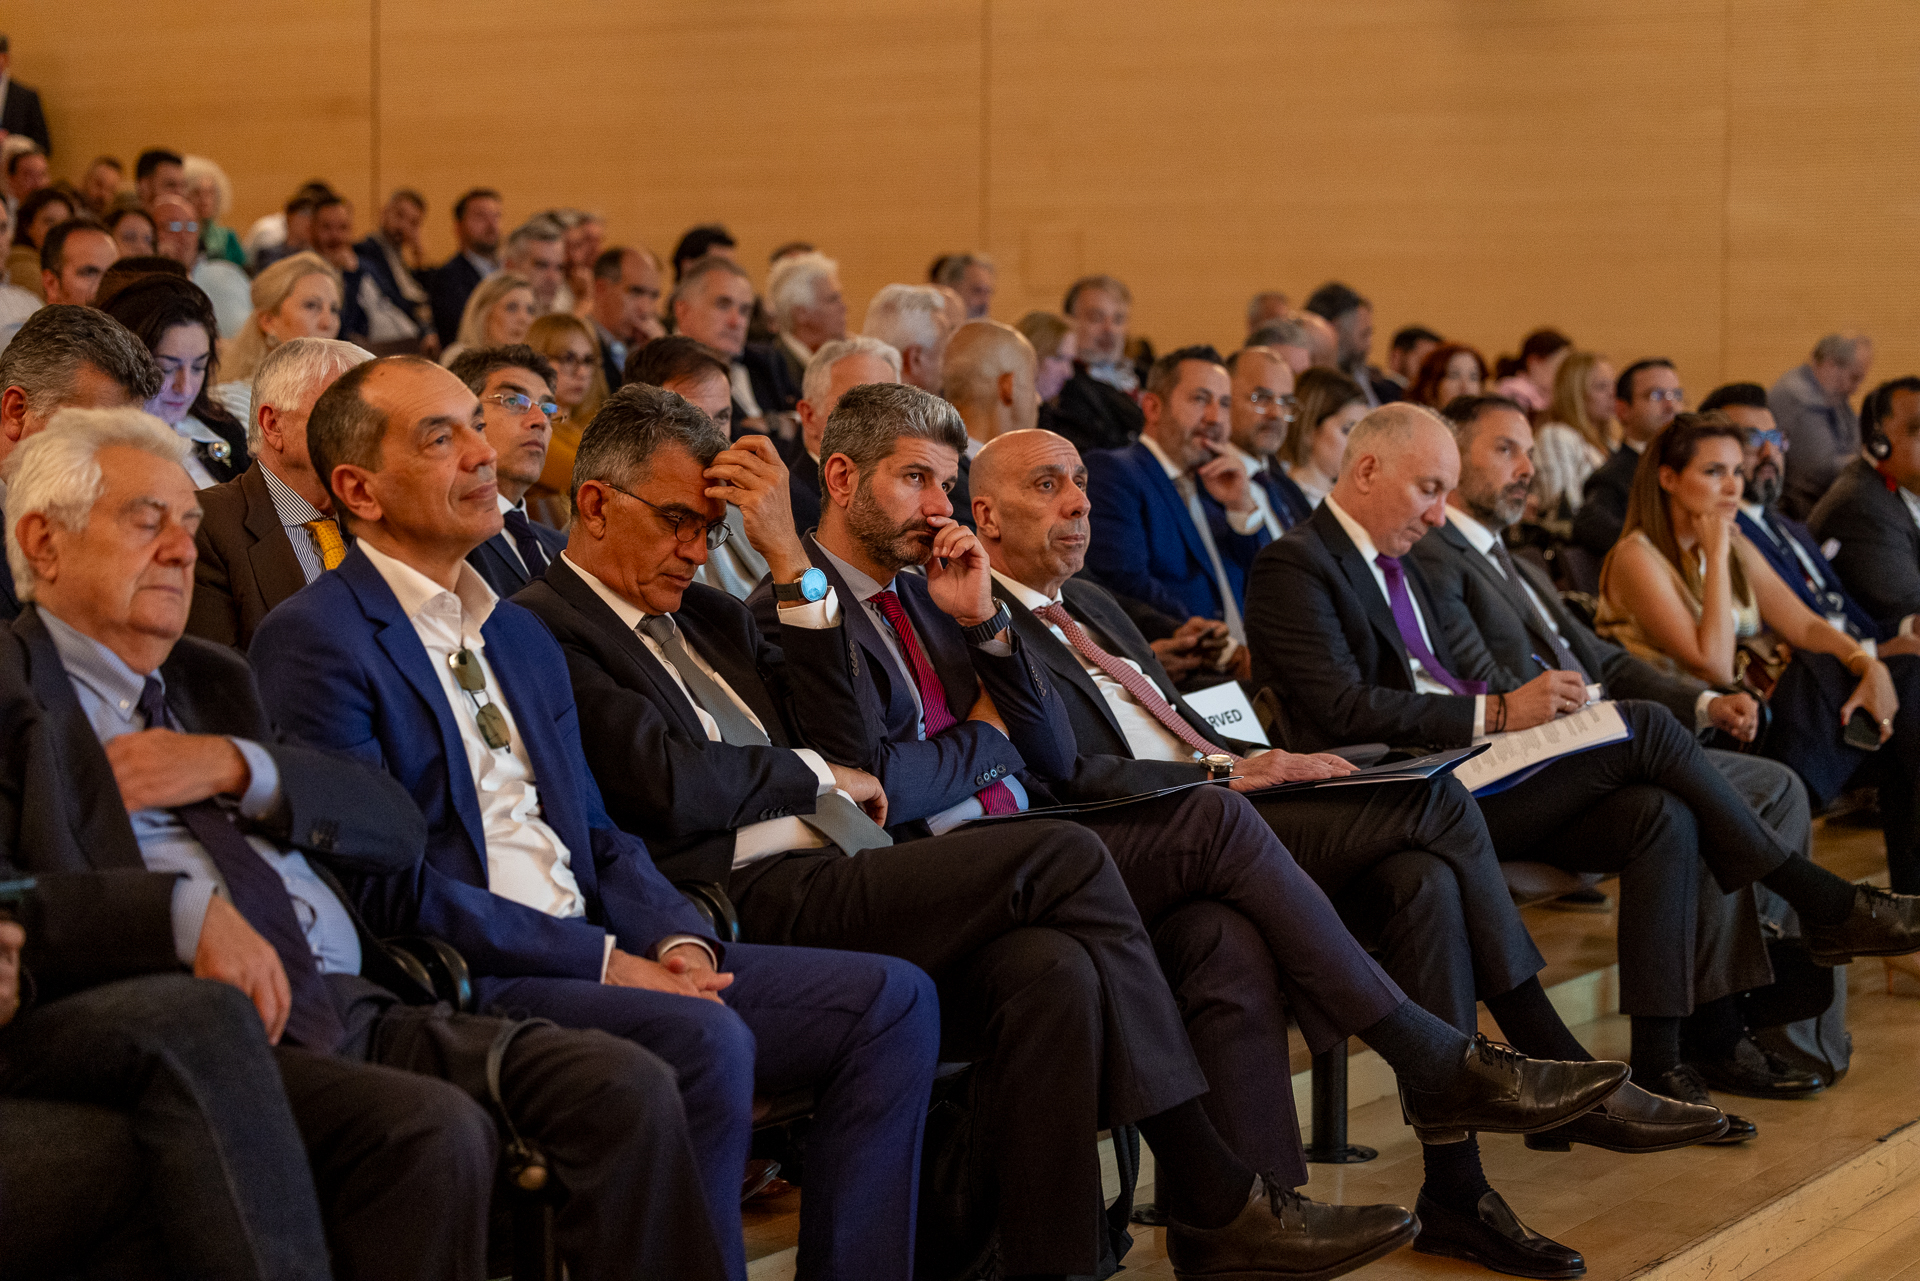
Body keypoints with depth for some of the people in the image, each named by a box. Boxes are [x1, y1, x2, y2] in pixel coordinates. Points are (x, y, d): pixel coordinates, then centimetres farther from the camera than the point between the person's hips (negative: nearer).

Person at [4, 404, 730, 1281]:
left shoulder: (210, 679, 27)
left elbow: (399, 831, 18)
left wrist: (238, 766, 2)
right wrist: (186, 908, -23)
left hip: (356, 1010, 7)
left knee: (628, 1091, -15)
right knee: (434, 1130, -34)